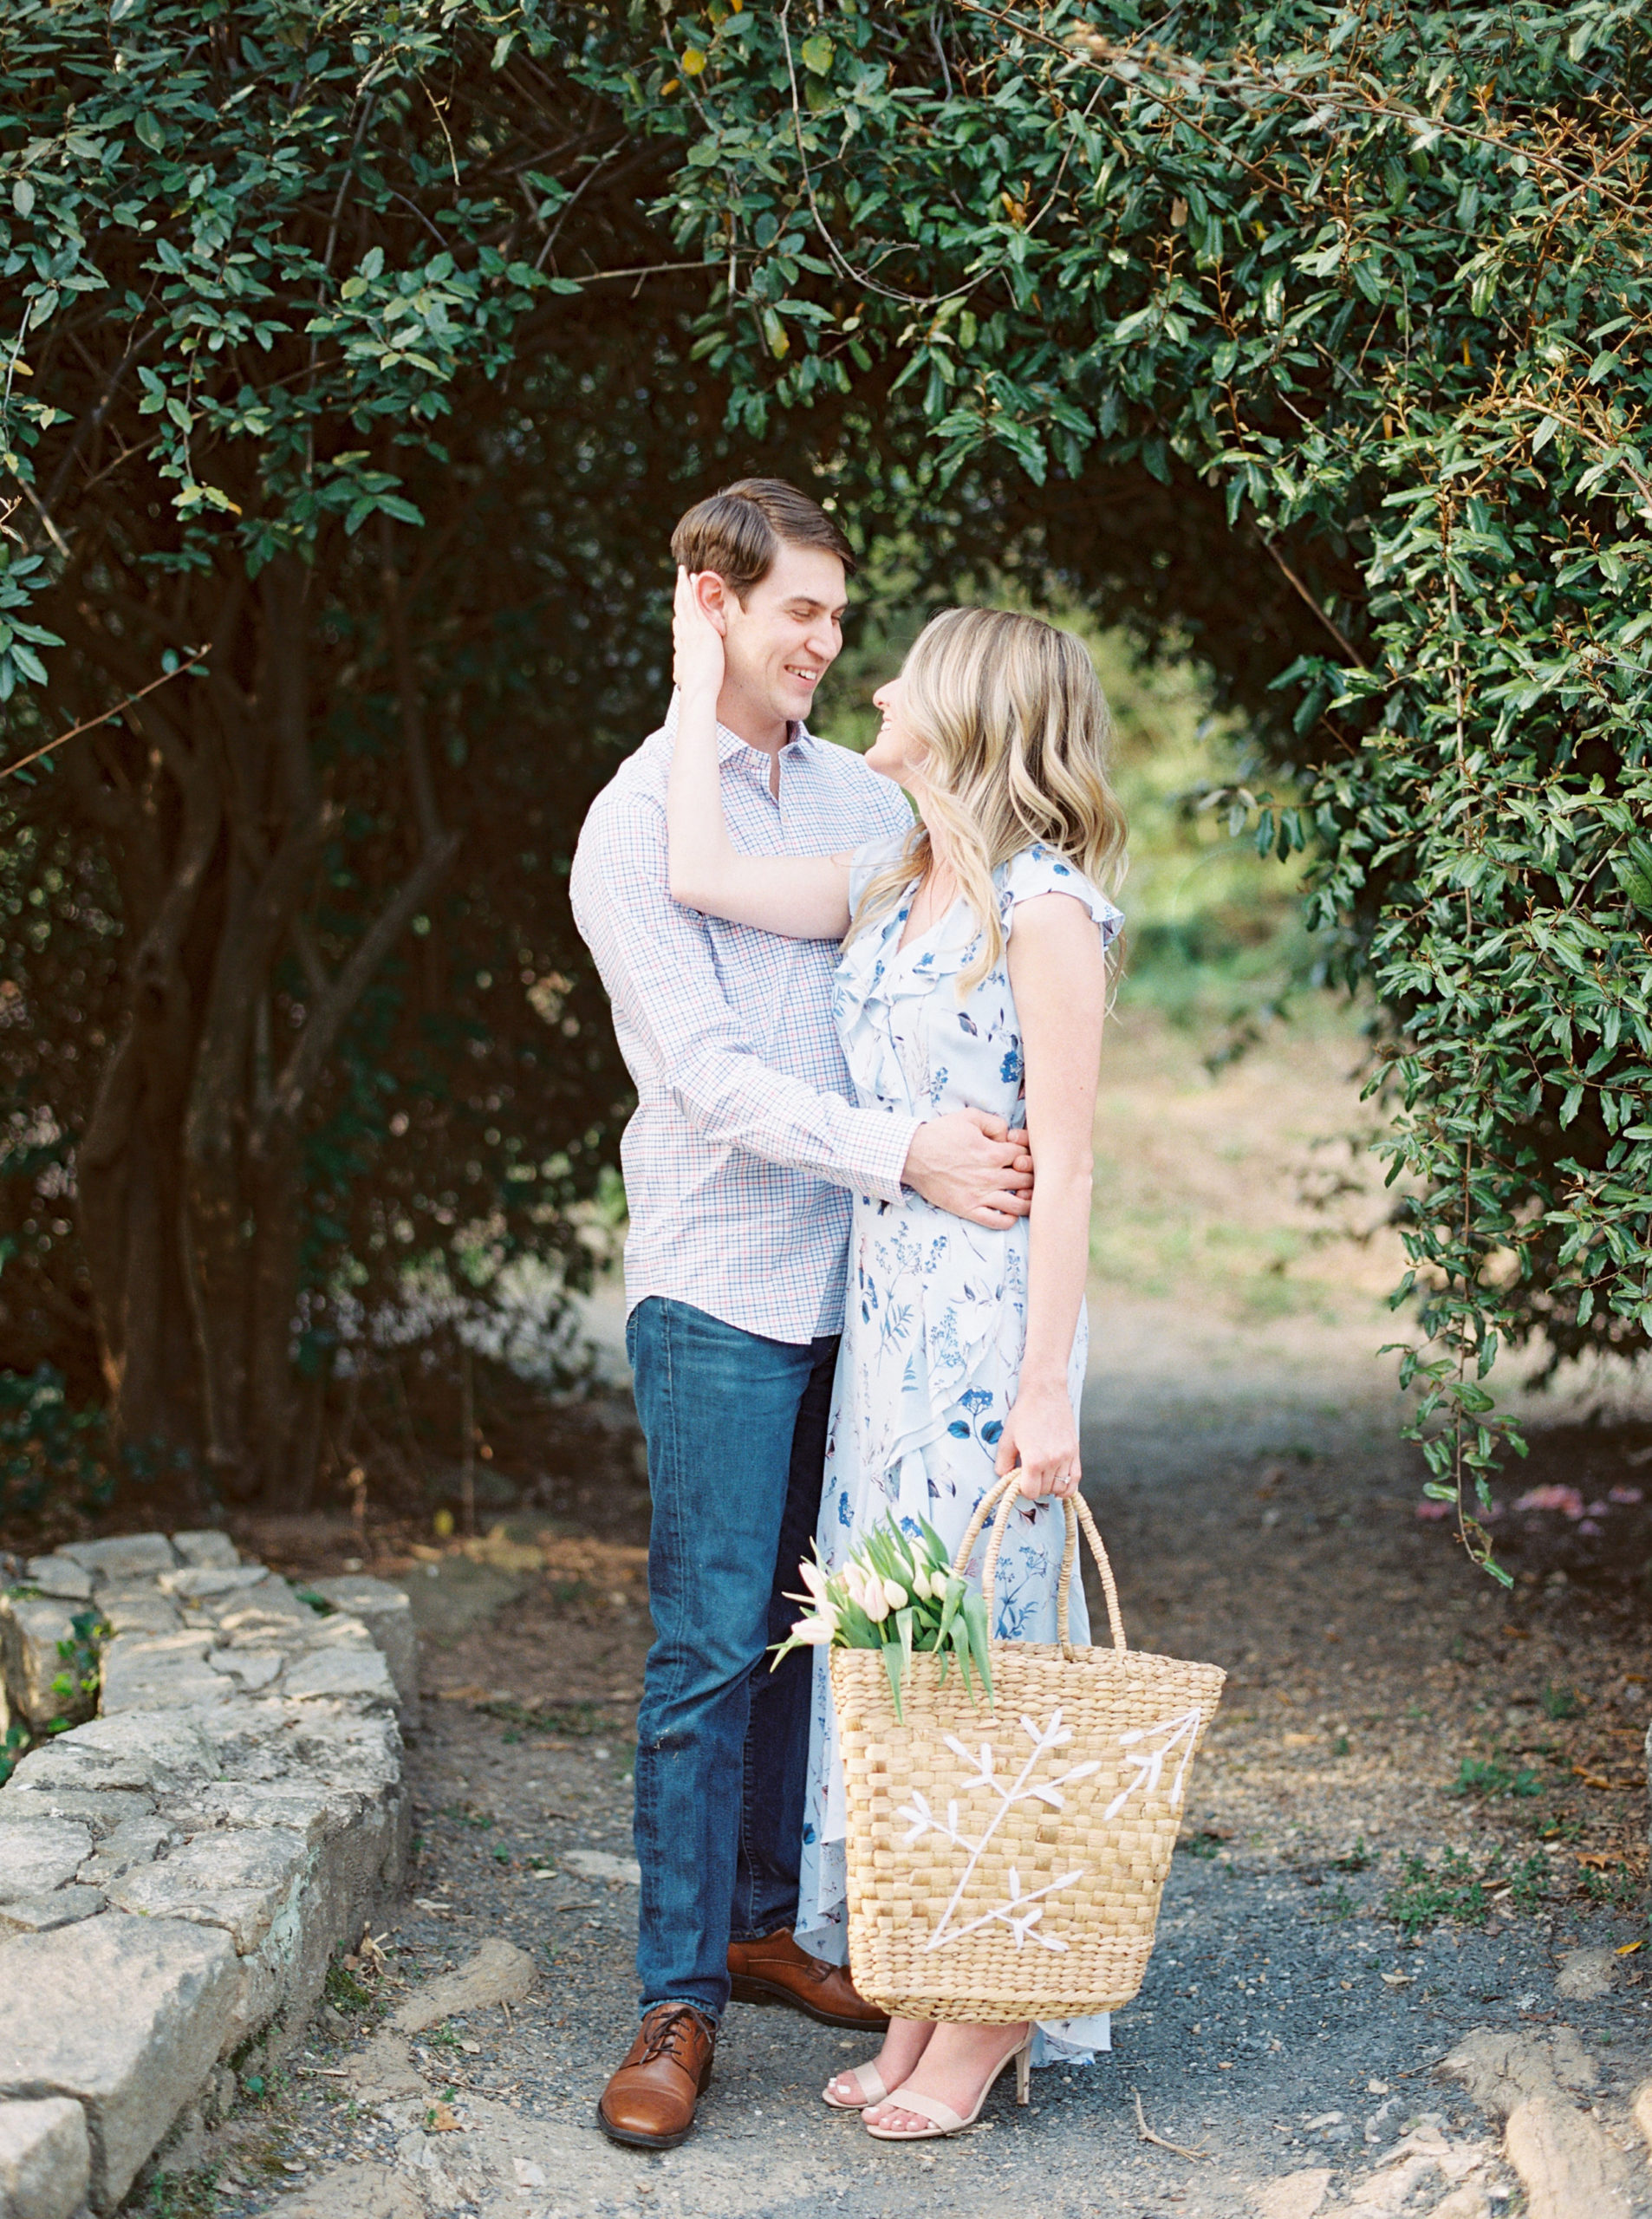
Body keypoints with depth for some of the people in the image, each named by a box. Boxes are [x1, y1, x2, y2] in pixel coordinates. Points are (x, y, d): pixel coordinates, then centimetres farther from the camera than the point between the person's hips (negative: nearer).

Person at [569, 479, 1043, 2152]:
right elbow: (710, 1075, -14)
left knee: (804, 1624, 13)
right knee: (709, 1648, -4)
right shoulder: (635, 824, -6)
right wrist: (904, 1153, -23)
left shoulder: (859, 795, 10)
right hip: (719, 1283, -5)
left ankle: (766, 1920, 27)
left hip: (855, 1276, 5)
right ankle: (680, 1995, 5)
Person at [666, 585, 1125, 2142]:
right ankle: (922, 2000, 21)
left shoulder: (1041, 906, -12)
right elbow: (700, 875, 8)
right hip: (879, 1310, 8)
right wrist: (699, 681, 14)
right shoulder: (888, 885, 11)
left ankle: (990, 2015, 12)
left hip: (989, 1318, -8)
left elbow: (1065, 1165, -14)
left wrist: (1047, 1390, -17)